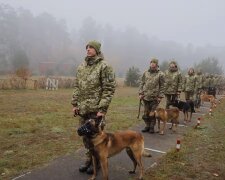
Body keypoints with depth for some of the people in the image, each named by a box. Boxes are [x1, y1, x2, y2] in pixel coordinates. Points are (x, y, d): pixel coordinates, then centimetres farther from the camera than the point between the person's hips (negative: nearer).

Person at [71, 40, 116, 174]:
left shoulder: (104, 66, -9)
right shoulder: (82, 67, 12)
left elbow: (109, 89, -13)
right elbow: (77, 87, 16)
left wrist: (103, 108, -17)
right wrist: (75, 104, 8)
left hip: (96, 109, -6)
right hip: (83, 109, 6)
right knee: (86, 135, 15)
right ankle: (90, 159, 33)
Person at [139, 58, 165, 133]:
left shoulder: (160, 74, -2)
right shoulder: (146, 73, 7)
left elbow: (162, 86, -2)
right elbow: (142, 83, 10)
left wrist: (160, 96, -7)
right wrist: (141, 93, 3)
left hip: (154, 97, -3)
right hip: (145, 96, 3)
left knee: (152, 113, 2)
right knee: (146, 113, 10)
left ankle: (152, 127, 16)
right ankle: (147, 126, 24)